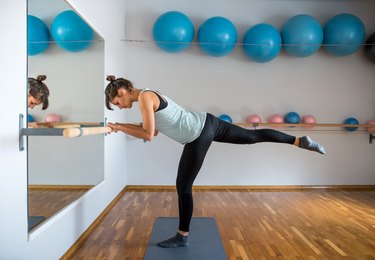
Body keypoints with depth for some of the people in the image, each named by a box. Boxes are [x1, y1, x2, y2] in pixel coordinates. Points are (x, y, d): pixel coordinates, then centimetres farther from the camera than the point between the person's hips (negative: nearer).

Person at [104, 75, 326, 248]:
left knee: (183, 187, 3)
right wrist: (122, 126, 18)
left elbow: (148, 135, -14)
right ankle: (300, 141, 22)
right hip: (207, 123, 9)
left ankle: (182, 236, 19)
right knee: (253, 136, 17)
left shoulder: (144, 97, -12)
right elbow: (151, 131, 19)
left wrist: (120, 127, -3)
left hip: (198, 136, -9)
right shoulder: (148, 96, 16)